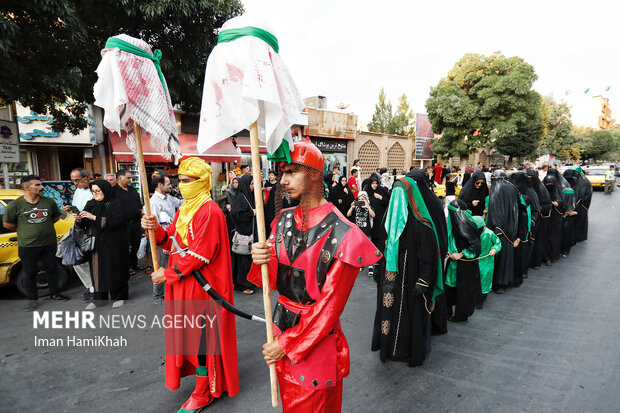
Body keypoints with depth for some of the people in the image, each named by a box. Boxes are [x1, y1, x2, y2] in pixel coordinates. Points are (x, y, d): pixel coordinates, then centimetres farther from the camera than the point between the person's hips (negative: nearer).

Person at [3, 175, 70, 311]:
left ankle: (54, 294, 28)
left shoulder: (49, 202, 0)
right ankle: (33, 300, 24)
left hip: (49, 244, 2)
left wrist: (44, 226, 8)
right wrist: (24, 231, 5)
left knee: (51, 270, 13)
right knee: (30, 274, 9)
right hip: (27, 247, -2)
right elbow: (7, 224, 2)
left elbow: (57, 216, 15)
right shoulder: (15, 205, -8)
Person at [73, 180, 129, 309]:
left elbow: (116, 221, -18)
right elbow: (84, 225, 13)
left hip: (112, 244, -5)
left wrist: (94, 217, -21)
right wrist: (79, 220, -10)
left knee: (114, 269, 2)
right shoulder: (90, 204, 13)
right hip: (95, 244, 5)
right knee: (97, 270, 8)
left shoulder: (115, 203, -4)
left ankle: (119, 296, 15)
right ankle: (99, 298, 20)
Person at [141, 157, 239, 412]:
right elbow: (174, 242, 13)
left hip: (201, 286, -9)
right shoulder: (185, 209, 12)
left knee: (201, 337, 4)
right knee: (189, 334, 19)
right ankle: (202, 376, 41)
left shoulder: (209, 211, -18)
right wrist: (157, 229, -6)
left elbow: (200, 254, -22)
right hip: (184, 284, 9)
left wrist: (168, 274, -15)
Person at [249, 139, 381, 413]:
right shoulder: (284, 220, -2)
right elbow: (275, 281, 2)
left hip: (317, 338, -5)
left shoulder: (342, 235, -22)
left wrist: (288, 345, -13)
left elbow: (330, 304, -18)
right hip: (281, 324, 6)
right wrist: (262, 261, -20)